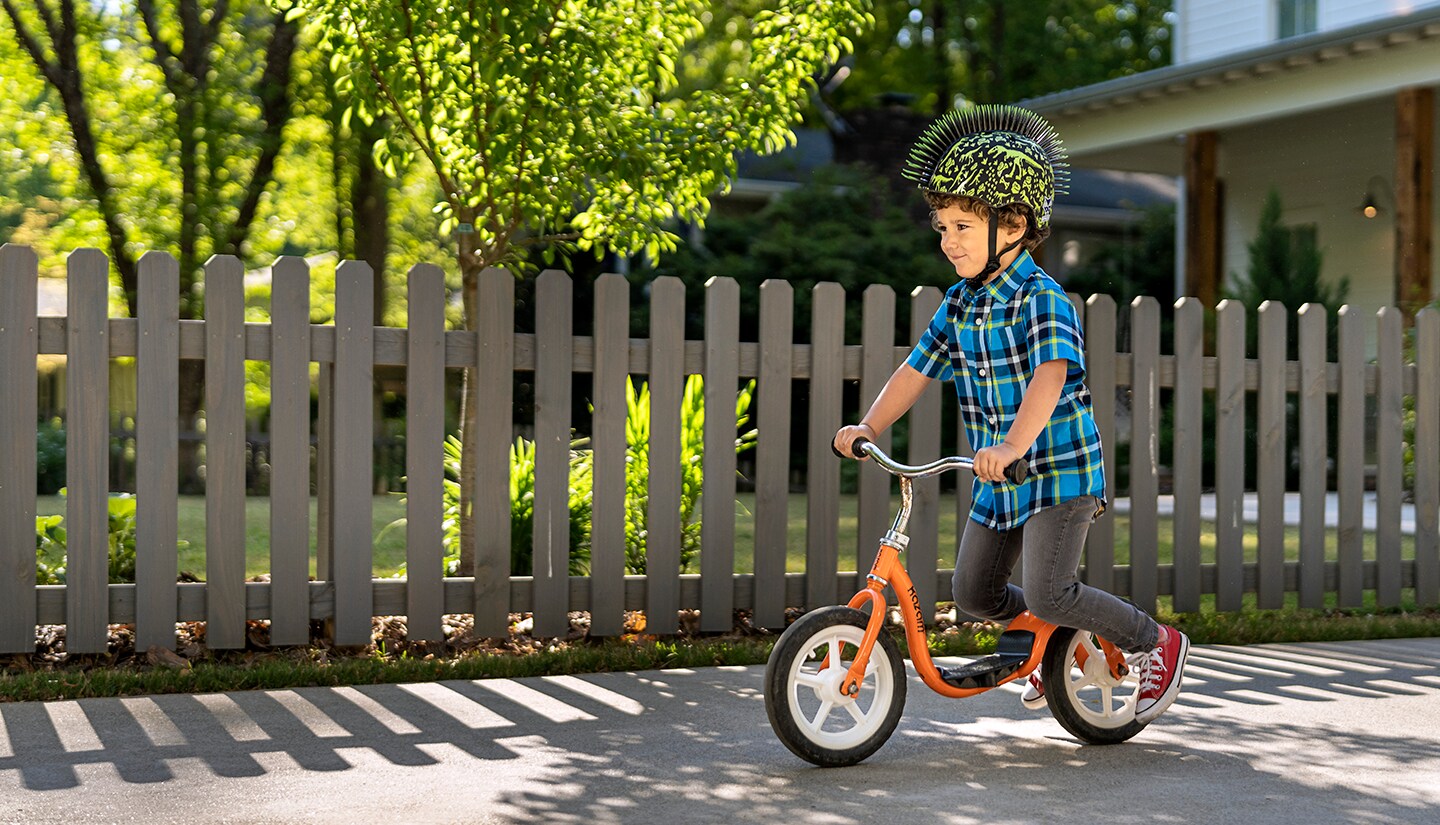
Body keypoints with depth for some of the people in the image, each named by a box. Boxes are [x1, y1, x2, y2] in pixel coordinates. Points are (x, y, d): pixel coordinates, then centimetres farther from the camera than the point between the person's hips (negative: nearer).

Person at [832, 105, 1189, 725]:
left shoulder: (1042, 299, -17)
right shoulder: (958, 307, 6)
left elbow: (1049, 377, -31)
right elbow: (916, 372, 9)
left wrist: (1014, 446, -45)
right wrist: (869, 427, -5)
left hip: (1059, 470, -8)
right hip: (997, 481, 8)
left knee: (1047, 593, -17)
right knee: (974, 593, 10)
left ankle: (1157, 643, 5)